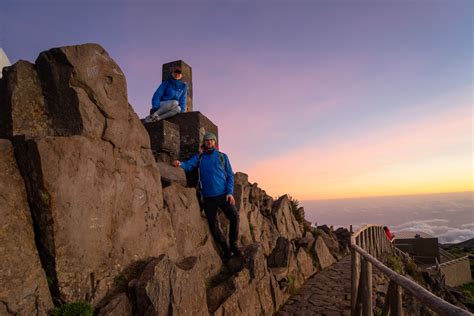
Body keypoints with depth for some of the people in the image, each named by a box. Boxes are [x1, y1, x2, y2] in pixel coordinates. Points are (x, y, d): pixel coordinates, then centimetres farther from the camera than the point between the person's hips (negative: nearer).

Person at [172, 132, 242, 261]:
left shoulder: (222, 156, 9)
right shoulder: (198, 157, 13)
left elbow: (230, 175, 6)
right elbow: (189, 165, -3)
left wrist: (230, 192, -6)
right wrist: (180, 164, -26)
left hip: (223, 195, -1)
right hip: (208, 197, 1)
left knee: (234, 216, -17)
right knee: (213, 225, 3)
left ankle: (233, 245, 4)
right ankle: (226, 250, 21)